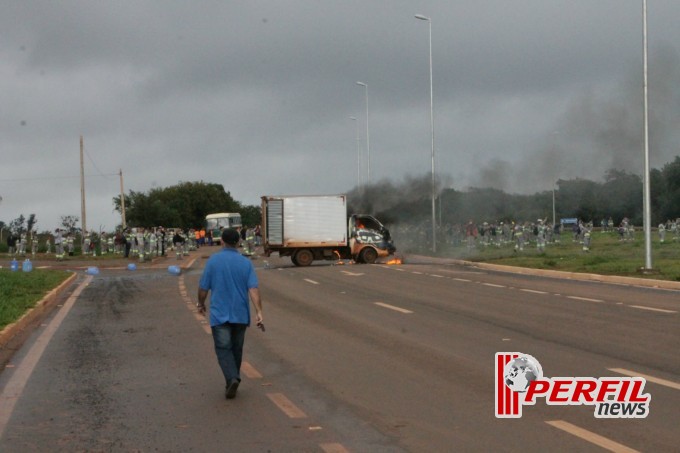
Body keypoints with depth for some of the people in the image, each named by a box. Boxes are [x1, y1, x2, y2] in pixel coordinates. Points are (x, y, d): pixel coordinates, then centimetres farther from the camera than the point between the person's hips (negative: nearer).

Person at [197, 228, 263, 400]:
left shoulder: (213, 260, -6)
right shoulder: (246, 263, -1)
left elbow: (203, 287, -2)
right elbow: (253, 289, -11)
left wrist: (201, 304, 16)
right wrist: (259, 312, -14)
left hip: (220, 314, -3)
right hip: (240, 315, 3)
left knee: (223, 349, -2)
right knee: (236, 349, 16)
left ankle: (232, 378, -23)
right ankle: (233, 379, 25)